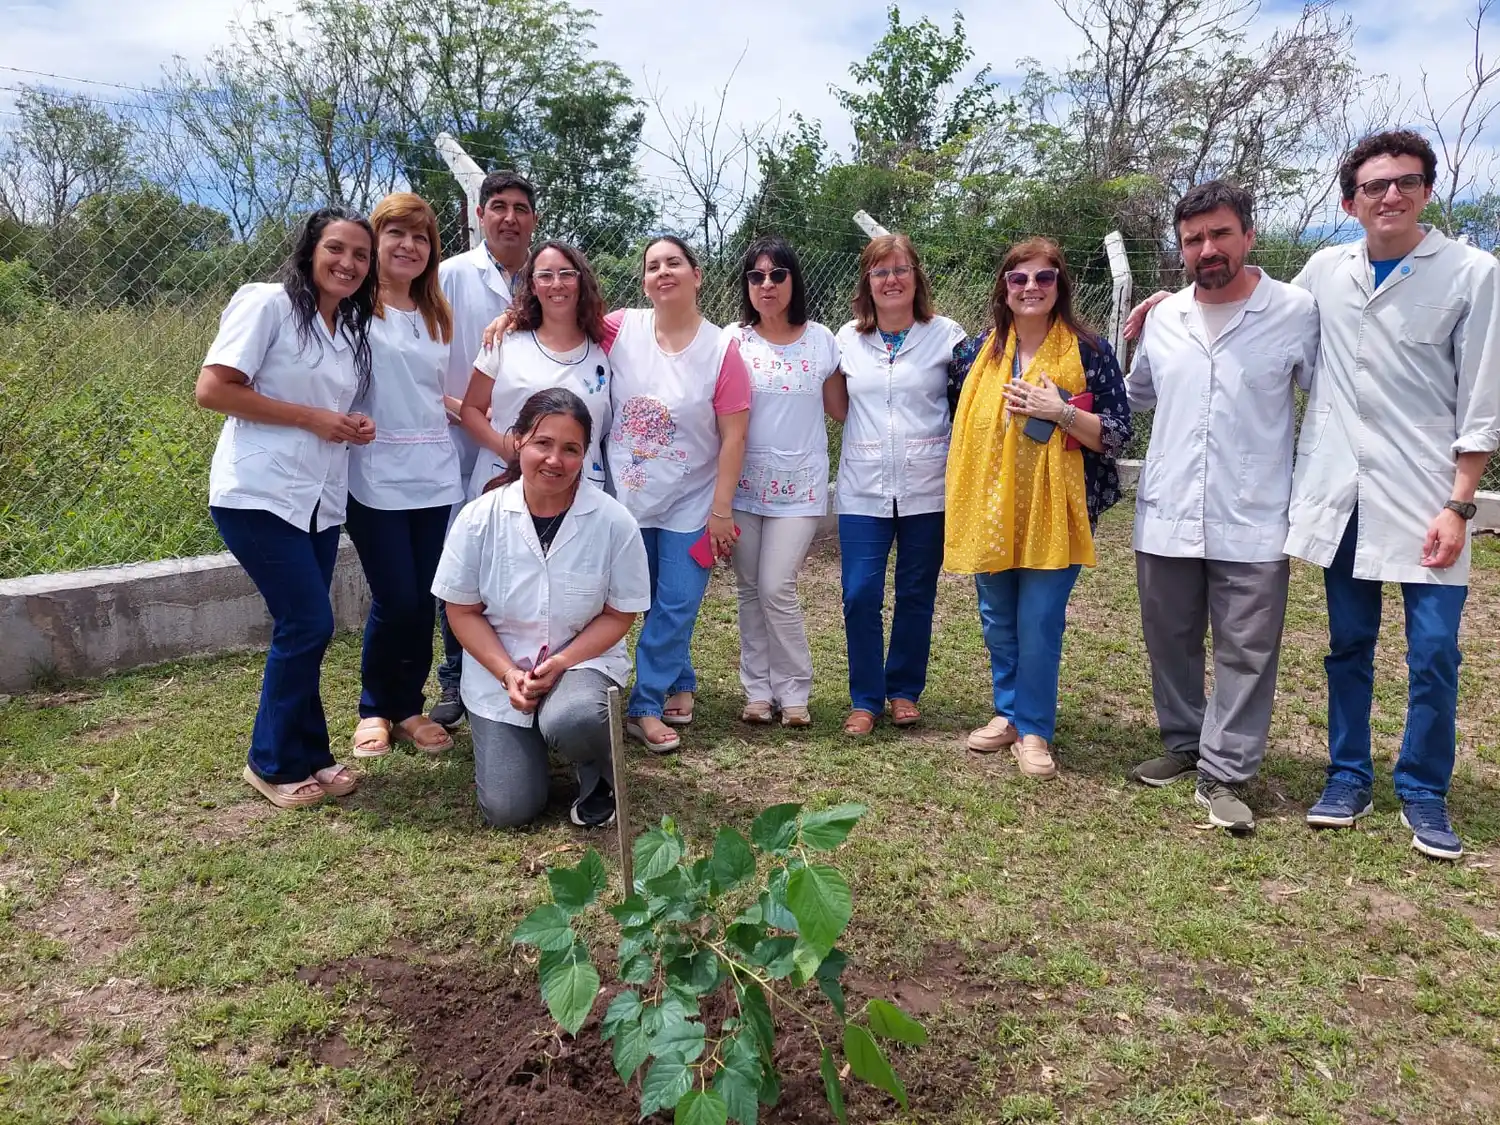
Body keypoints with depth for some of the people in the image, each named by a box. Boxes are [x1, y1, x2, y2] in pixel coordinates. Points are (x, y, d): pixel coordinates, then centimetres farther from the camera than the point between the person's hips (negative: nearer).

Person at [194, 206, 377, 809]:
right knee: (308, 624, -9)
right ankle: (276, 764, 8)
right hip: (259, 494, -7)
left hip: (319, 500, 7)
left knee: (303, 629, 9)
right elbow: (212, 390, -13)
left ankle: (304, 756, 21)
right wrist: (311, 417, -14)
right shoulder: (267, 303, -7)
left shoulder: (353, 327, 15)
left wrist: (353, 427, 2)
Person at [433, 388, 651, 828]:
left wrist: (561, 663, -19)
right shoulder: (479, 518, -11)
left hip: (583, 661, -1)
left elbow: (620, 614, -6)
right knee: (509, 810, -5)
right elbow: (463, 611, -3)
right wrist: (508, 673, -16)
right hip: (498, 673, 2)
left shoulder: (614, 522, -14)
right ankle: (531, 739, 30)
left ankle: (597, 777, 0)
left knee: (571, 721, -37)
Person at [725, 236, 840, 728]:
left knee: (777, 588, -8)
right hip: (745, 481, 1)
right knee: (750, 589, 7)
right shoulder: (733, 340, 1)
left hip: (799, 484, -1)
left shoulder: (821, 340, 2)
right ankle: (758, 689, 20)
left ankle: (793, 691, 9)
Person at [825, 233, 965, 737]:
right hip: (864, 488, 2)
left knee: (916, 595, 9)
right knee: (860, 596, -3)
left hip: (927, 488, -1)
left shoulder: (945, 334, -1)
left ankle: (904, 690, 26)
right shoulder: (848, 339, 6)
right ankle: (865, 699, 13)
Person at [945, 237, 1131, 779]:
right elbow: (957, 419, 19)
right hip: (988, 509, 4)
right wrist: (961, 491, 12)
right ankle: (1008, 713, 31)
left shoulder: (1090, 352, -5)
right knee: (997, 623, 14)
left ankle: (1034, 729, 15)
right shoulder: (977, 352, 6)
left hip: (1052, 511, -4)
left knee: (1038, 625, -1)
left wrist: (1061, 412, -20)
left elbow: (1117, 436, -7)